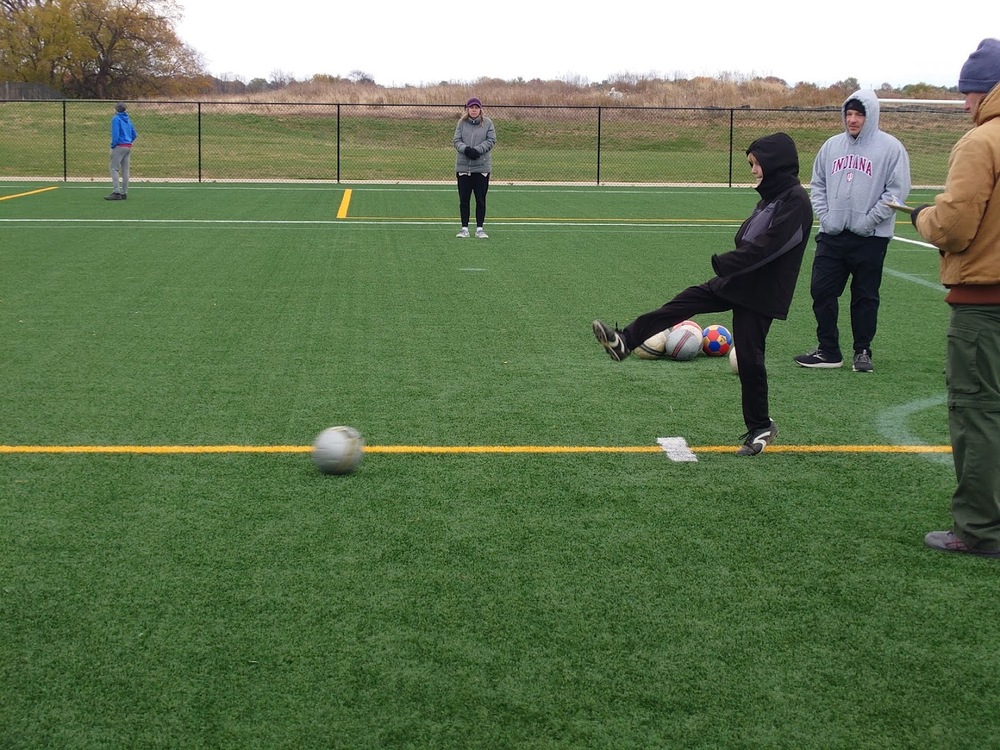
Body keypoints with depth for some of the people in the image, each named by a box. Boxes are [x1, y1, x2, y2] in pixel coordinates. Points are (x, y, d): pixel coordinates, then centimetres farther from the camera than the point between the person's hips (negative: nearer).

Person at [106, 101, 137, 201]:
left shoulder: (116, 119, -8)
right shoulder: (128, 120, 14)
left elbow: (115, 134, -17)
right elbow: (134, 135, 15)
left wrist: (113, 145, -8)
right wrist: (129, 142, 16)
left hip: (119, 147, -7)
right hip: (128, 147, 7)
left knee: (114, 169, -7)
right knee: (125, 170, 10)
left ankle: (116, 192, -17)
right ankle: (124, 193, 12)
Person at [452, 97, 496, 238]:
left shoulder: (488, 123, 2)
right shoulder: (461, 123, 5)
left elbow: (491, 140, -4)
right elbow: (456, 140, 1)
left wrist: (477, 150, -17)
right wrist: (466, 149, -19)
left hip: (482, 167, -1)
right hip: (463, 166, 1)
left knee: (480, 199, 3)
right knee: (464, 199, 4)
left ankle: (480, 229, 10)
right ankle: (464, 228, 12)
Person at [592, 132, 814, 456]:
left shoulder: (795, 201, -18)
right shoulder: (772, 196, 10)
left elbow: (766, 247, -25)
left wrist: (725, 262, -19)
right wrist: (729, 264, -2)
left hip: (760, 292, -9)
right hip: (738, 279, 9)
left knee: (749, 357, -2)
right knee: (687, 300, 4)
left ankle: (761, 426, 14)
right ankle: (625, 341, 6)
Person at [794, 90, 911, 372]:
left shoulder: (890, 148, -4)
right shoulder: (832, 145, 10)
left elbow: (897, 190, -9)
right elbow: (817, 184, 14)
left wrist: (869, 221, -14)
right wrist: (825, 217, 0)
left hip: (870, 238, -4)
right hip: (832, 235, 4)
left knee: (865, 296, 5)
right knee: (822, 291, 1)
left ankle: (863, 352, 17)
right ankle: (828, 351, 11)